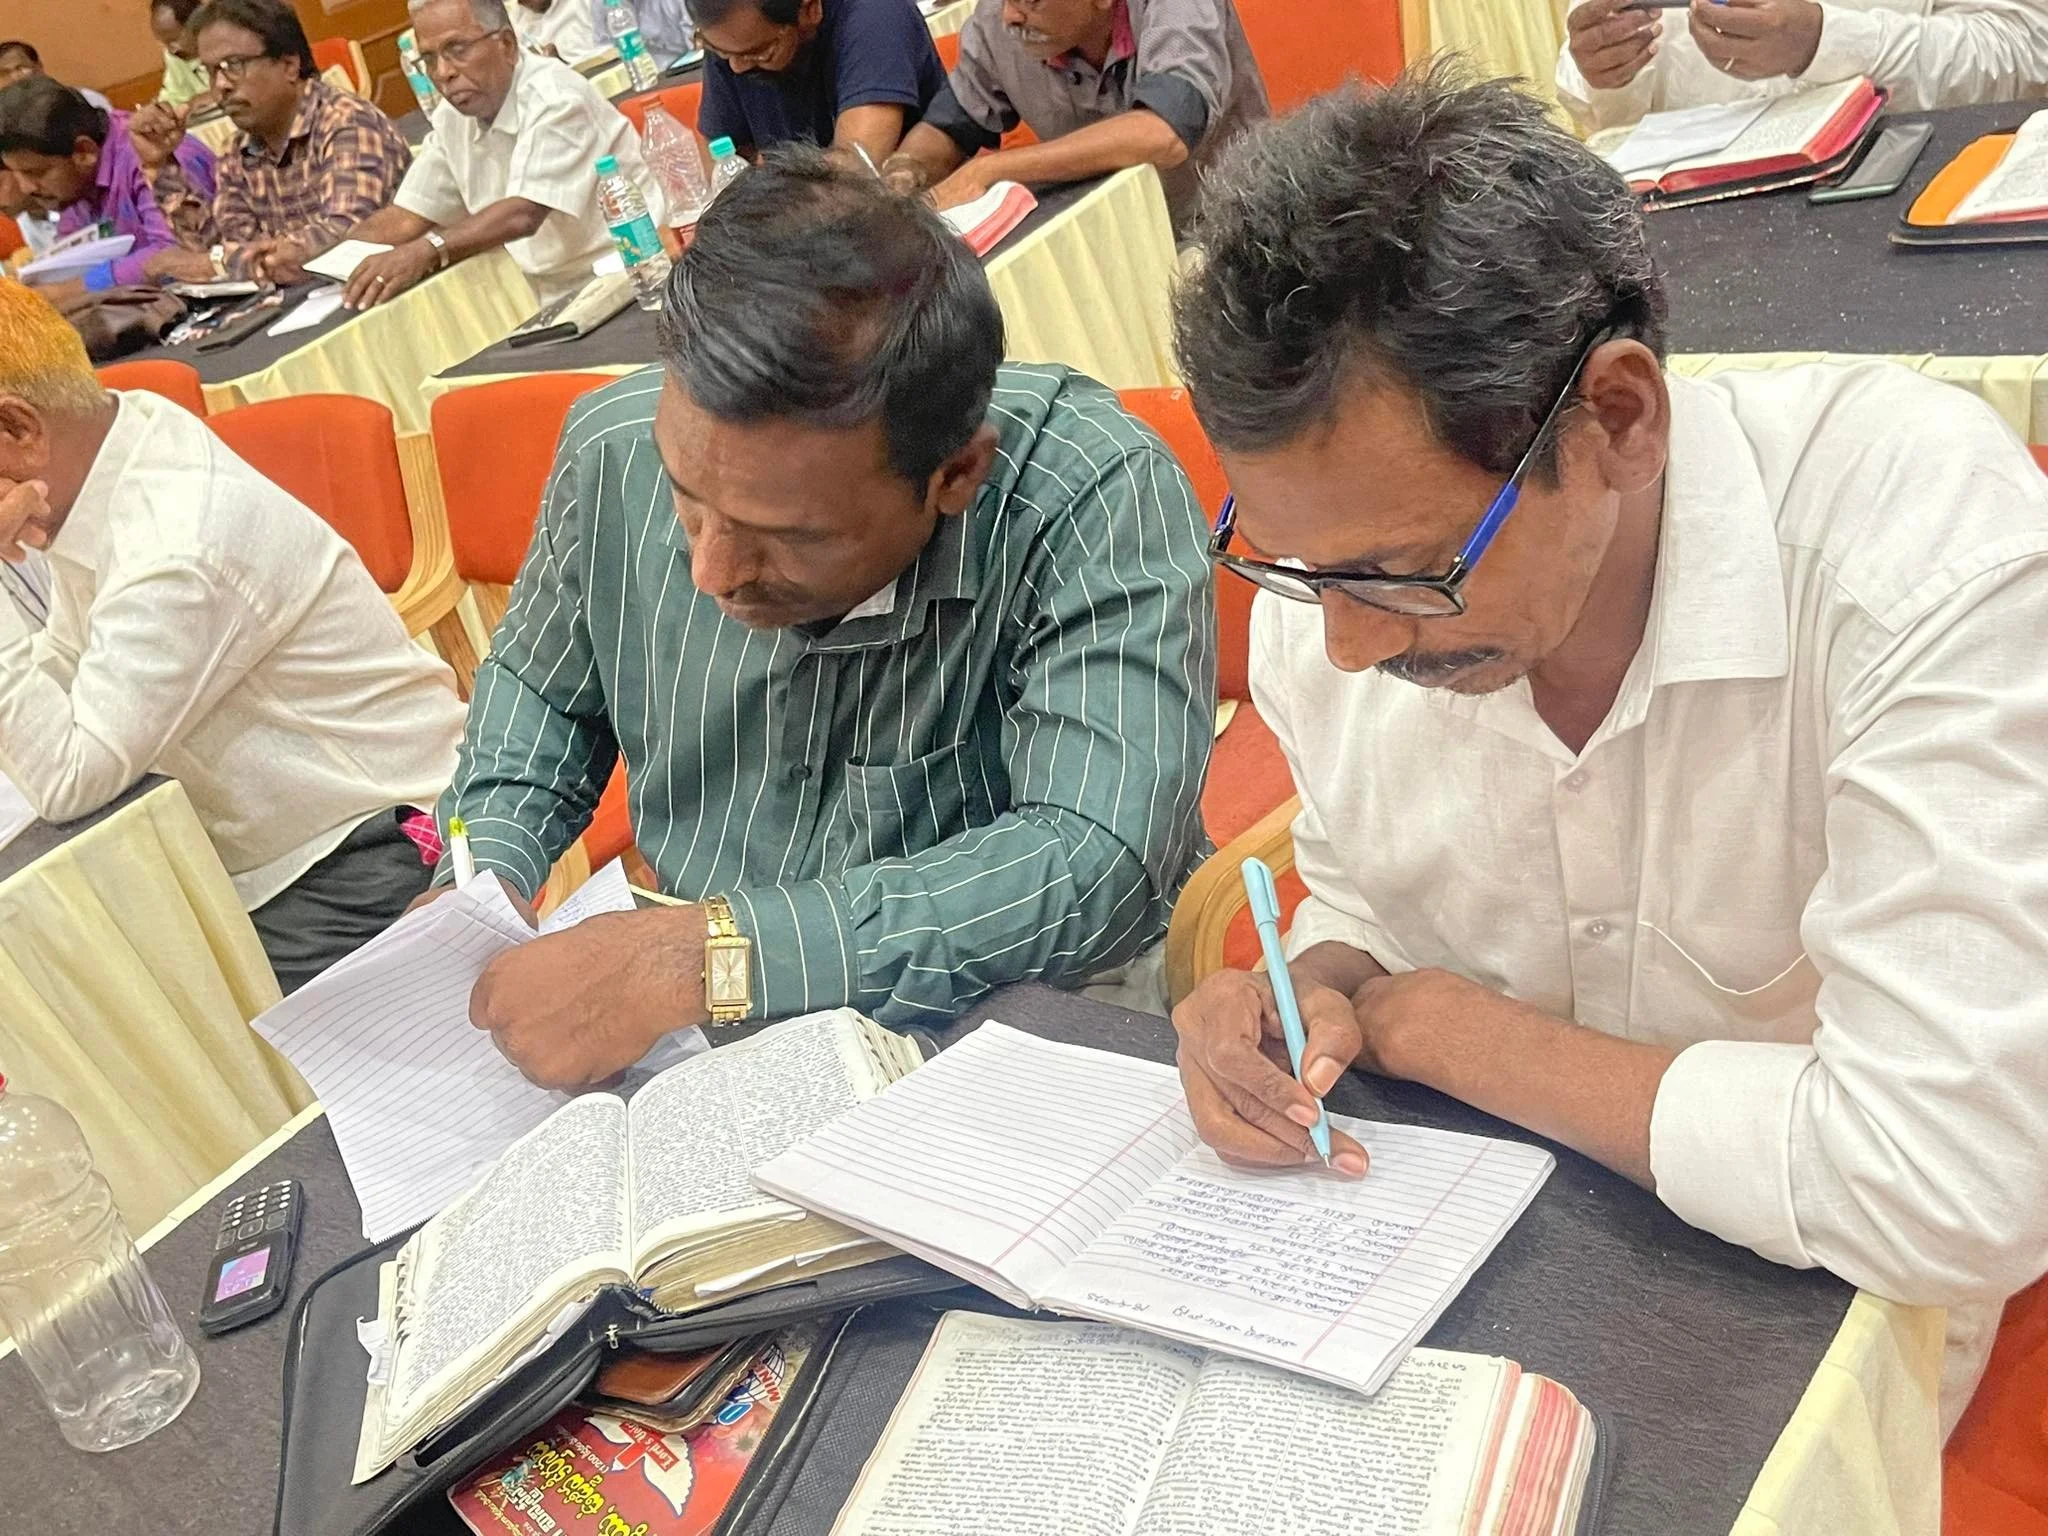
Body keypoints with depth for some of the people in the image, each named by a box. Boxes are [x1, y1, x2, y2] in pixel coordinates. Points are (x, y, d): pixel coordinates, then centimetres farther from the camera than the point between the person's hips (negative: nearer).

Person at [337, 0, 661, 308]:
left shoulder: (556, 98, -16)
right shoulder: (454, 118, 7)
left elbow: (524, 214, -29)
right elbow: (407, 217, 10)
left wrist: (427, 251, -40)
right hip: (544, 300, 8)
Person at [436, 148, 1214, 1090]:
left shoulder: (1095, 498, -24)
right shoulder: (614, 451, -8)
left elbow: (1103, 870, -33)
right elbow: (539, 684, 11)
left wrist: (705, 956, -34)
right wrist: (480, 879, -5)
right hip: (692, 1049, 3)